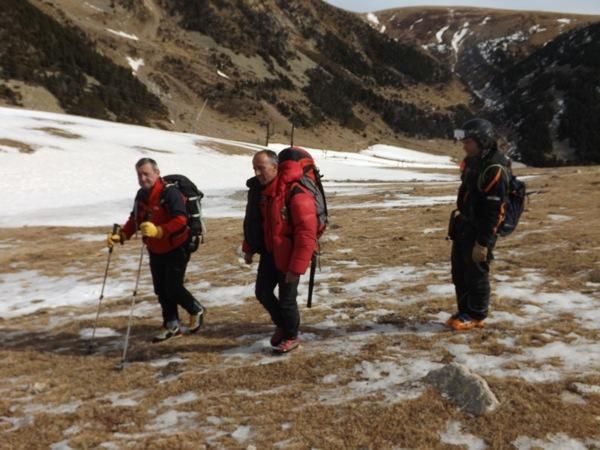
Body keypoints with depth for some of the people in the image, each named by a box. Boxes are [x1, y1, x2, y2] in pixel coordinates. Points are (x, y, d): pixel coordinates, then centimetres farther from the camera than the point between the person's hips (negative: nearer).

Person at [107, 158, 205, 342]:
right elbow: (134, 220, 12)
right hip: (155, 251, 8)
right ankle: (172, 325, 25)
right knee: (161, 289, 11)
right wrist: (121, 235, -3)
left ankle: (196, 310, 20)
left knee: (173, 288, -8)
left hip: (176, 248, -7)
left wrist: (158, 230, -42)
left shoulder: (169, 193, -21)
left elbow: (180, 219, -31)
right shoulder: (141, 195, 4)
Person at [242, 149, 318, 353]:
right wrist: (249, 249, 17)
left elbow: (306, 234, -26)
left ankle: (291, 336, 29)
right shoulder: (258, 190, -1)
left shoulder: (296, 194, -26)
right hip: (269, 253, 7)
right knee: (262, 292, 15)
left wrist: (296, 267, -26)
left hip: (288, 257, -7)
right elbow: (252, 221, 15)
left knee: (286, 299, 5)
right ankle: (281, 325, 40)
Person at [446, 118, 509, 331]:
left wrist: (483, 242, -23)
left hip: (479, 230, -9)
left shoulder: (495, 169, -22)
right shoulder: (472, 162, 8)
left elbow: (492, 211, -23)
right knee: (459, 272, 15)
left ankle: (476, 316, 16)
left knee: (476, 273, 2)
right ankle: (464, 311, 27)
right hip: (463, 225, 9)